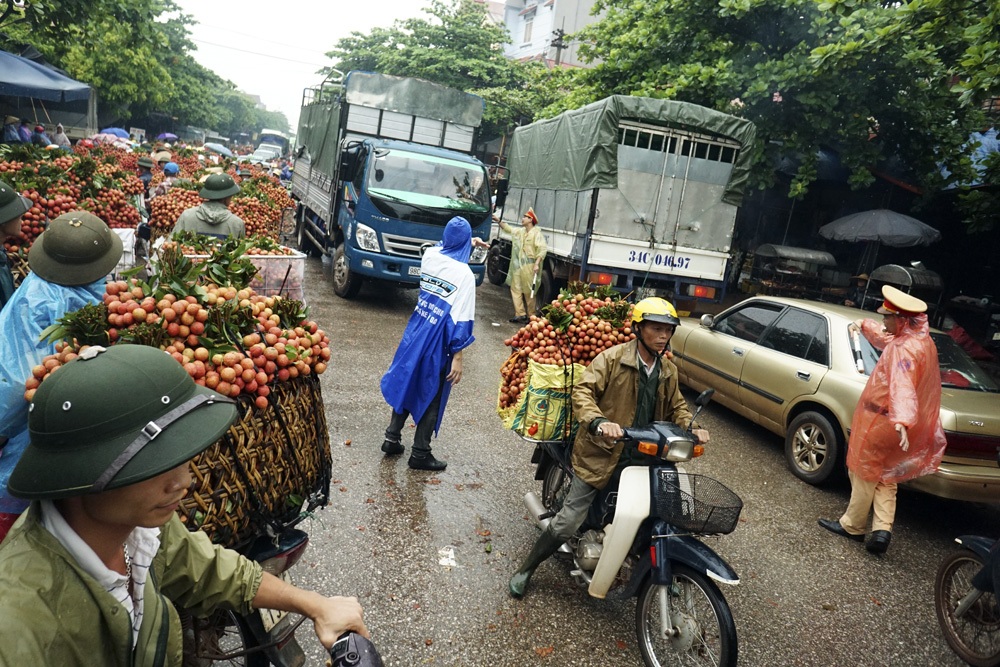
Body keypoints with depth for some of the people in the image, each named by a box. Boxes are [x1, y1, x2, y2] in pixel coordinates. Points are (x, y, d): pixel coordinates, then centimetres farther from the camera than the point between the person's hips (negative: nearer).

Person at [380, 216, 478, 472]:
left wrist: (467, 245, 42)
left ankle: (392, 438, 29)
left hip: (416, 331, 6)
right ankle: (420, 453, 17)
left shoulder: (430, 255, 1)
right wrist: (457, 358, -15)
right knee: (431, 394, 7)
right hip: (438, 340, -6)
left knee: (407, 382, 20)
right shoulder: (465, 274, -17)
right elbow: (462, 320, -19)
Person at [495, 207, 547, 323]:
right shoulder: (520, 231, 15)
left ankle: (531, 316, 7)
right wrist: (498, 220, 24)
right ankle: (520, 314, 9)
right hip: (517, 265, 8)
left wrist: (537, 263, -25)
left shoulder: (536, 233, -9)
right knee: (516, 289, 6)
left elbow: (543, 249, -17)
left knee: (529, 292, -2)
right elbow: (508, 228, 32)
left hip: (529, 266, -8)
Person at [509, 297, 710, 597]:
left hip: (644, 457, 6)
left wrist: (691, 427, 0)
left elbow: (676, 406, 21)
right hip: (601, 454, -5)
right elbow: (582, 391, -17)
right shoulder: (613, 358, -10)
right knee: (567, 523, -2)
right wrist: (600, 422, -35)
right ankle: (525, 569, 18)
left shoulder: (668, 370, 10)